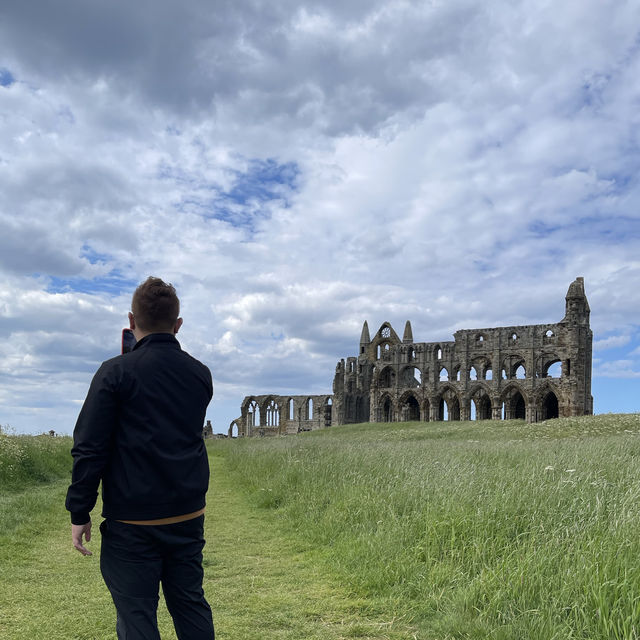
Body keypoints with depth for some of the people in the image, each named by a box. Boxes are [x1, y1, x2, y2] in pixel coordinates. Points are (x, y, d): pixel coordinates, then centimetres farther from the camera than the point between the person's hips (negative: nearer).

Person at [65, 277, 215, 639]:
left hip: (132, 523, -4)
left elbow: (90, 448, -11)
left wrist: (80, 513, -3)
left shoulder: (117, 373, -10)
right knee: (190, 605, 16)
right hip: (189, 516, 5)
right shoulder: (200, 375, 4)